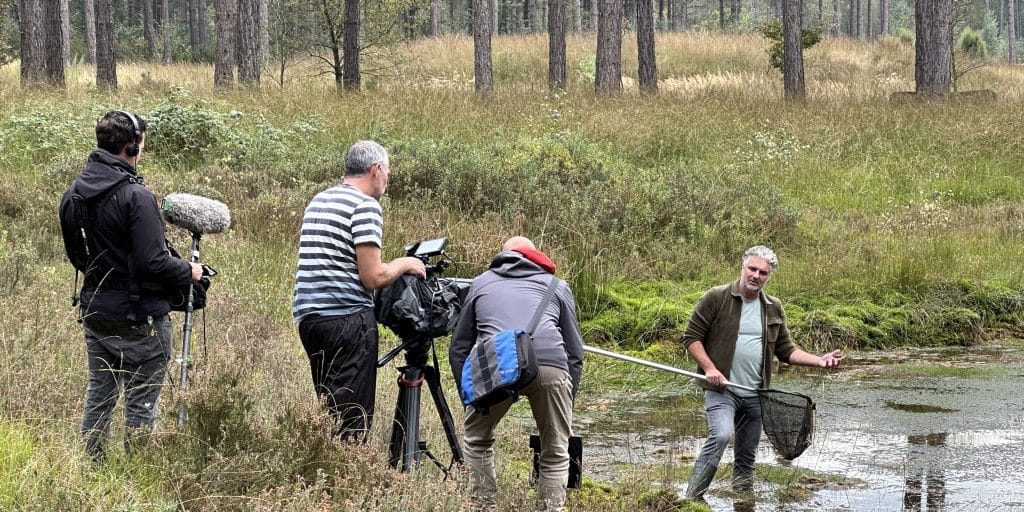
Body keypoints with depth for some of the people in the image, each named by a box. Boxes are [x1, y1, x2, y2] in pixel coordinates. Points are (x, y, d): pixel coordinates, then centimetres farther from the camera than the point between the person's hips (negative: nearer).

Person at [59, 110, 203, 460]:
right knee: (141, 401, 2)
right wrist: (189, 272, -6)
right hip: (139, 317, -7)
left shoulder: (73, 194, 4)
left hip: (93, 310, 7)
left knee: (98, 392, 17)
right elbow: (153, 264, -23)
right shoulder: (135, 196, -21)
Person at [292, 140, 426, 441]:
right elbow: (373, 277, -14)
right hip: (347, 318, -8)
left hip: (307, 314, 8)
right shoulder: (366, 206, -8)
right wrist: (405, 264, 5)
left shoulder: (318, 201, 18)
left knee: (328, 412, 14)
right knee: (354, 416, -7)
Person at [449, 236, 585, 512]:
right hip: (551, 366, 0)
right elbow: (574, 352, 26)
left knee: (477, 440, 24)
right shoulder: (557, 286, 32)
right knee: (556, 453, 15)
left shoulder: (480, 284, 33)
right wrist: (567, 405, 29)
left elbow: (459, 349, 28)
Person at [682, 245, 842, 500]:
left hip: (755, 395, 6)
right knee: (720, 435, -27)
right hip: (721, 388, -5)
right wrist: (709, 368, -16)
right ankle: (692, 498, -24)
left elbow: (786, 350, 16)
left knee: (747, 456, 11)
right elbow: (691, 337, -4)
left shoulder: (773, 309, 11)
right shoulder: (716, 298, -5)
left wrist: (819, 361, 2)